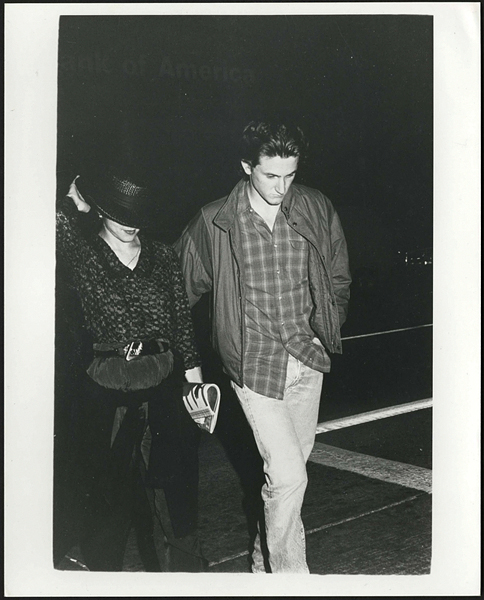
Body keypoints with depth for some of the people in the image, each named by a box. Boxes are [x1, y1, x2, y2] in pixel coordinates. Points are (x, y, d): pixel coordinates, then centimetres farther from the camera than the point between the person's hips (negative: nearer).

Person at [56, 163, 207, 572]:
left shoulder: (163, 256, 6)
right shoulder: (82, 255, -1)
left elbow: (183, 321, 7)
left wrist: (195, 380, 2)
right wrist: (72, 205, -15)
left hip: (166, 381, 2)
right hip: (107, 386, -2)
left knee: (174, 483, 11)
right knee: (107, 492, 10)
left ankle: (181, 569, 28)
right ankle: (104, 569, 29)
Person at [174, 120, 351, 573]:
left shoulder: (316, 209, -1)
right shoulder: (214, 222, -9)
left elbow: (339, 278, 13)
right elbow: (180, 287, 3)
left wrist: (325, 331, 5)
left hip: (308, 359, 4)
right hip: (255, 365, -4)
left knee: (291, 466, 16)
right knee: (288, 476, -10)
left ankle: (264, 559, 38)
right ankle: (289, 573, 11)